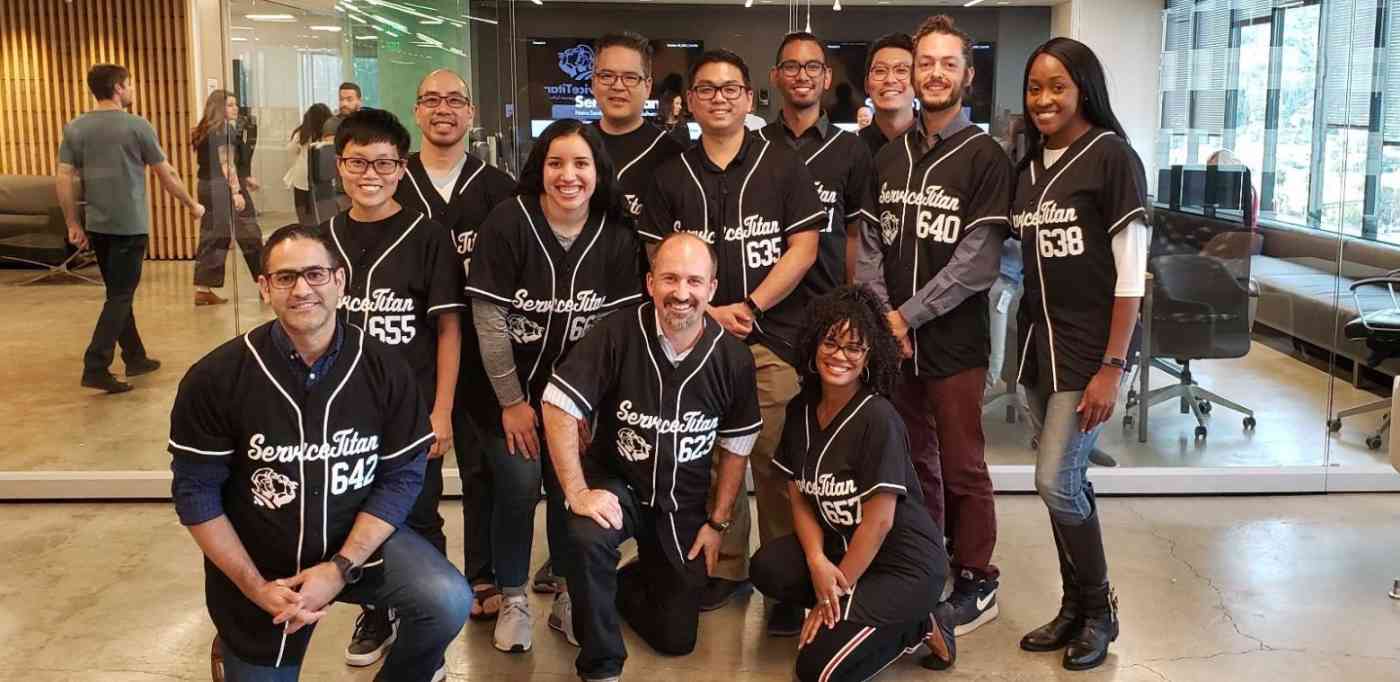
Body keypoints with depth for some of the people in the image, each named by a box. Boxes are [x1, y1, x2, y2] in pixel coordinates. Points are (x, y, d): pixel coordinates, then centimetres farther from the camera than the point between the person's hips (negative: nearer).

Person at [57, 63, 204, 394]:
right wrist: (192, 204, 12)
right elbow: (167, 174, -2)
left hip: (97, 225, 6)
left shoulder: (75, 128, 5)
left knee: (118, 293, 16)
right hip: (130, 225, -5)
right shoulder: (137, 126, -8)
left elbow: (63, 179, 2)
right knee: (120, 296, -3)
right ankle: (95, 367, -10)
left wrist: (73, 224, 8)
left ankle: (135, 358, 24)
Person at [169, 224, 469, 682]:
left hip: (360, 538, 0)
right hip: (257, 562, 0)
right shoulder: (216, 378, -15)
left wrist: (340, 569, -19)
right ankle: (234, 643, 47)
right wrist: (255, 587, -15)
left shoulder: (384, 368, -12)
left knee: (449, 602, -23)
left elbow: (403, 476, -9)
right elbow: (197, 493, -10)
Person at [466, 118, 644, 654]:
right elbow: (489, 320, -15)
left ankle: (568, 598, 20)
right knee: (519, 484, -11)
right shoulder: (507, 224, -16)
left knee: (571, 487, -1)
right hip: (510, 386, -2)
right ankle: (513, 601, 10)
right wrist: (512, 402, -13)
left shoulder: (616, 237, -7)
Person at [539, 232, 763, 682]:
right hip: (615, 484, -3)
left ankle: (612, 590, 39)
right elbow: (559, 407, -20)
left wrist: (718, 522, 2)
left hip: (683, 505, 3)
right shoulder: (618, 334, -20)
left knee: (677, 639, 6)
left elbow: (735, 447, 2)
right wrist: (578, 493, -23)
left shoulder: (733, 358, -11)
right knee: (587, 539, -38)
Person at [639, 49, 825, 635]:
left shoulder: (783, 166, 5)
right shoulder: (671, 176, 11)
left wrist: (750, 306, -10)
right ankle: (727, 568, 20)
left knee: (776, 460, -4)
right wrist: (706, 312, -7)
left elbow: (803, 248, -1)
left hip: (774, 338, -2)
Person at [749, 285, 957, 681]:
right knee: (768, 568, -19)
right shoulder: (800, 411, 0)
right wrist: (817, 561, -16)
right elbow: (801, 499, 2)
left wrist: (834, 593, -15)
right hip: (841, 546, 7)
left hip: (906, 564, -7)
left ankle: (919, 627, 5)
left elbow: (879, 520, -20)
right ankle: (852, 612, 2)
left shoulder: (878, 419, -21)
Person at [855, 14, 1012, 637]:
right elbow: (870, 245, 8)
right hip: (892, 338, 5)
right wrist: (881, 317, -7)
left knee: (961, 467, 3)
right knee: (914, 460, 13)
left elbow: (978, 263, -12)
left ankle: (976, 584, 18)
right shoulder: (889, 156, 11)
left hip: (954, 340, -4)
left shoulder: (984, 157, -5)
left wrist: (906, 315, -14)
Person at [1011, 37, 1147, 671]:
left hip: (1088, 344, -6)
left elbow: (1130, 273, -13)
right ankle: (1075, 607, 24)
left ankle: (1100, 610, 13)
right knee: (1067, 483, 11)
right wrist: (1027, 339, 6)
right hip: (1038, 338, 6)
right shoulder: (1028, 165, 10)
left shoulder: (1112, 157, -9)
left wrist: (1111, 367, -17)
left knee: (1056, 481, -8)